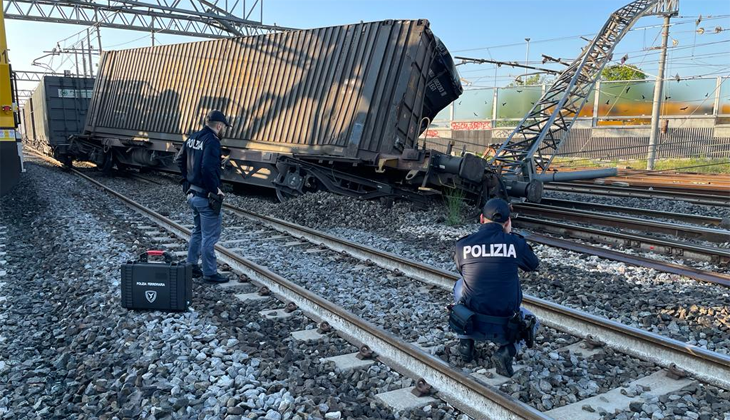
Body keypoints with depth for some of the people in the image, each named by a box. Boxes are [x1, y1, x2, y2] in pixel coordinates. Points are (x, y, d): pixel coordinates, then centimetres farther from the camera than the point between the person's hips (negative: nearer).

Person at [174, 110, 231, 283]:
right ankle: (210, 273, 8)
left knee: (198, 231, 23)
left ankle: (191, 266, 31)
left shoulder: (193, 138, 9)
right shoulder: (212, 141, -19)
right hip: (206, 196, -9)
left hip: (192, 193, 9)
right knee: (210, 235, 1)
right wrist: (215, 189, -19)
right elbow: (208, 169, -29)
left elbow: (179, 160, 17)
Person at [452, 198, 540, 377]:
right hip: (504, 328, -1)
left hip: (470, 324, 2)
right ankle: (507, 350, 1)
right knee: (530, 321, 33)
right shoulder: (516, 243, -9)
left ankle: (465, 343, 23)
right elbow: (533, 265, 13)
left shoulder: (462, 245, -4)